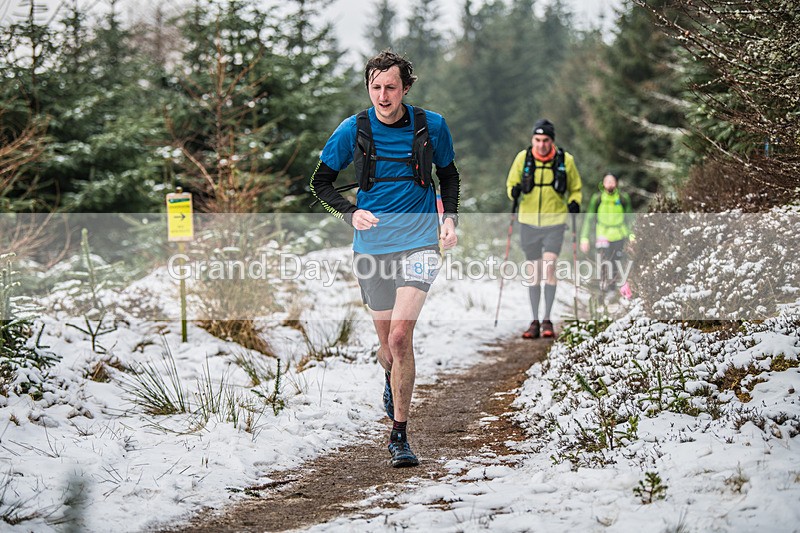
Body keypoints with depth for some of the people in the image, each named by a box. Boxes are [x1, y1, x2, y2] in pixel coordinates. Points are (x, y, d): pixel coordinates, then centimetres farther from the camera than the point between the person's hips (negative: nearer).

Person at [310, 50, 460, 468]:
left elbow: (449, 174, 17)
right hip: (372, 244, 2)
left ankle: (399, 435, -11)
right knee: (387, 342, 9)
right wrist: (350, 213, -9)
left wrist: (450, 218, 3)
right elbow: (321, 182, 8)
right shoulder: (353, 130, -2)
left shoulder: (432, 127, 0)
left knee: (400, 335, -18)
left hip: (419, 242, -2)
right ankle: (392, 383, 47)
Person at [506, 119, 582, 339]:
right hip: (529, 223, 2)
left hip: (554, 223, -2)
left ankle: (547, 320, -10)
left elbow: (575, 188, 9)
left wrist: (574, 203, -10)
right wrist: (514, 192, -15)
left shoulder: (565, 160, -5)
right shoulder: (523, 158, -3)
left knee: (549, 265, -18)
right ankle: (535, 322, 16)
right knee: (534, 272, 7)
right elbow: (511, 184, 8)